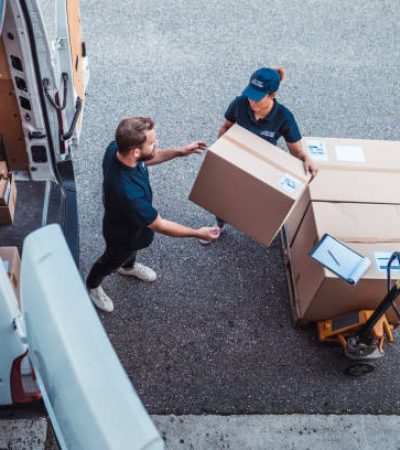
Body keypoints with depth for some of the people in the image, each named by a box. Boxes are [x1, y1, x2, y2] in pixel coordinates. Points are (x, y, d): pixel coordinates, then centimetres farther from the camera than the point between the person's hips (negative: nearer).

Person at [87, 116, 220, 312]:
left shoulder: (116, 148, -28)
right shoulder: (128, 192, -50)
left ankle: (128, 267, 71)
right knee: (112, 261, 27)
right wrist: (198, 233, -22)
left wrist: (178, 152, -11)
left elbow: (146, 159, -3)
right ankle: (92, 285, 60)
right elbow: (160, 226, -33)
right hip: (123, 234, -6)